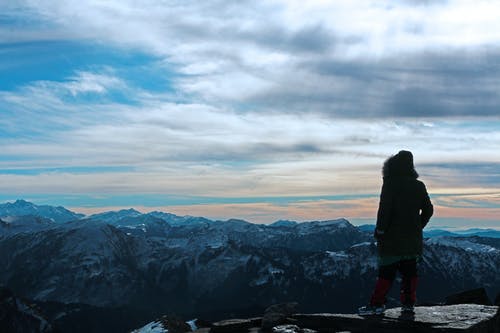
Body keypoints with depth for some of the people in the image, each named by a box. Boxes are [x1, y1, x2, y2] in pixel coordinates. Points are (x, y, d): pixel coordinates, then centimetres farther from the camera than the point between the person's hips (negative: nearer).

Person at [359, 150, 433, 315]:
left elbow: (385, 208, -17)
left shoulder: (390, 184, -11)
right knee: (409, 270, 10)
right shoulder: (419, 186, 8)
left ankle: (377, 303, -2)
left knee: (386, 271, -4)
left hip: (392, 237, -5)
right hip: (412, 238, 5)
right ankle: (408, 302, 13)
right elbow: (428, 209, 13)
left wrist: (380, 231, -11)